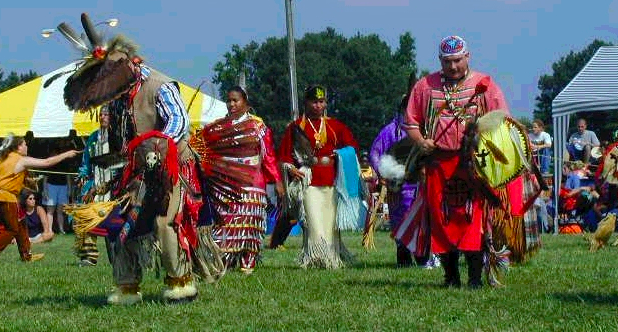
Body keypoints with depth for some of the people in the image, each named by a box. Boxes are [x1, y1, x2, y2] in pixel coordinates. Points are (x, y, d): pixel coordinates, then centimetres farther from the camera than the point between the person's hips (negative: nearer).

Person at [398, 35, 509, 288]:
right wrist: (420, 141, -3)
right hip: (437, 162, 3)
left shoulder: (484, 85, 7)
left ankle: (475, 277, -9)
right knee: (441, 220, 2)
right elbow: (410, 122, 17)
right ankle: (450, 276, 10)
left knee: (473, 218, -10)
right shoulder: (425, 86, 13)